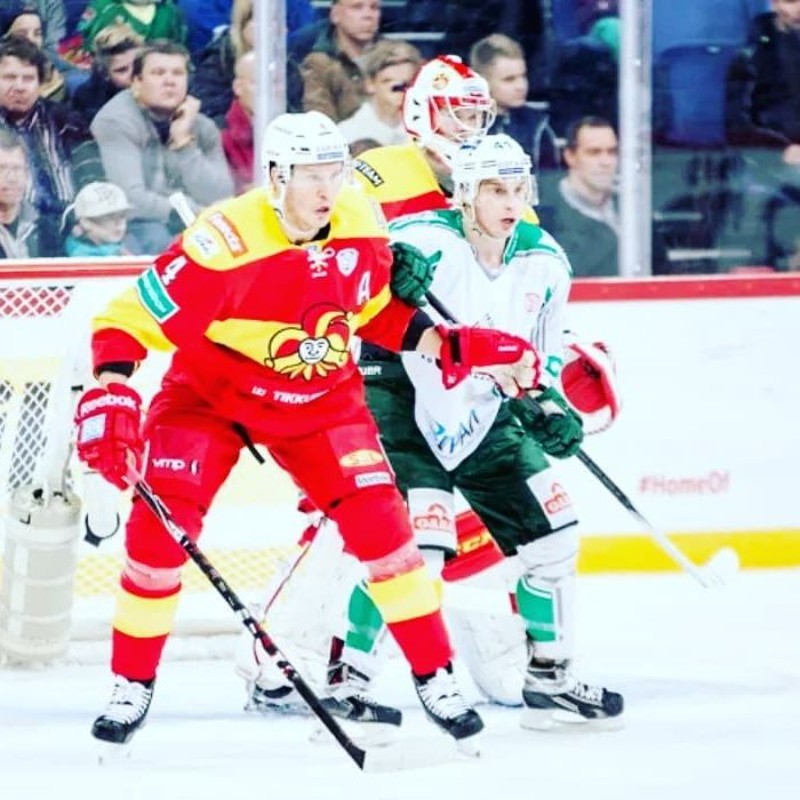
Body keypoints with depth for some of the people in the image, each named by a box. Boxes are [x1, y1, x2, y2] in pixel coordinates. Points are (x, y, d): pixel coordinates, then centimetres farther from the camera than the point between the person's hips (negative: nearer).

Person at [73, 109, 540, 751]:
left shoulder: (362, 225, -12)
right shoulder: (225, 241, -30)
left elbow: (374, 307, 6)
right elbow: (130, 319, -26)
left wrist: (448, 346, -5)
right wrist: (109, 396, -38)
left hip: (320, 398, 3)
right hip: (211, 392, -3)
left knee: (379, 521, -9)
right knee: (160, 524, -14)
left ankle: (435, 677, 4)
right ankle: (133, 684, 3)